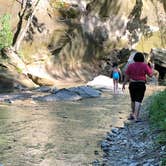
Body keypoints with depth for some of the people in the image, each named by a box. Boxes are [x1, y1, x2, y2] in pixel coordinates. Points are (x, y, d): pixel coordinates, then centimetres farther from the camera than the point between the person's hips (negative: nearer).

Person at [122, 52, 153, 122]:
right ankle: (136, 117, -14)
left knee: (133, 100, 19)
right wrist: (151, 68, 15)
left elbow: (127, 76, 1)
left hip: (132, 85, 3)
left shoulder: (130, 66, -1)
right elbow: (150, 75, -2)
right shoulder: (145, 66, -6)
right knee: (138, 101, -5)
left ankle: (132, 114, 30)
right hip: (141, 85, -2)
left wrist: (124, 84, 10)